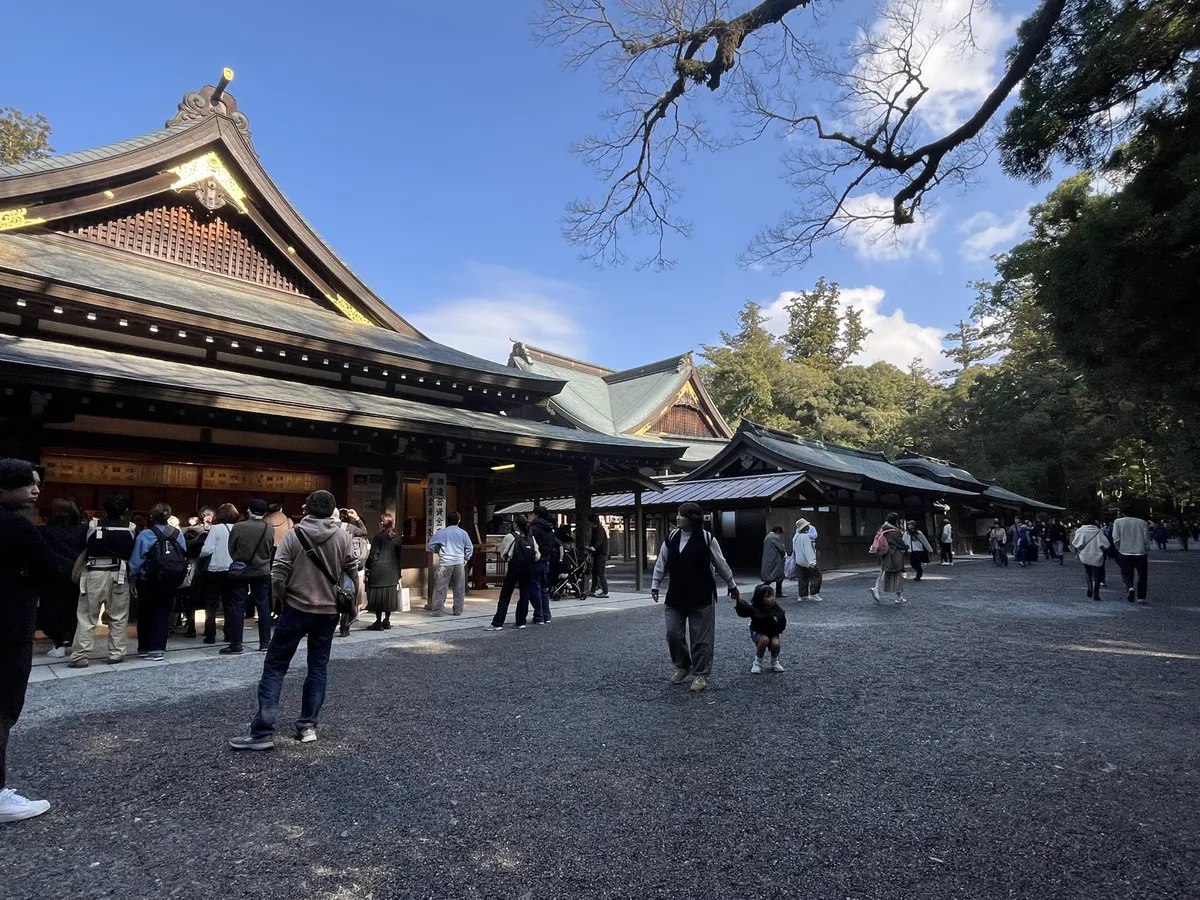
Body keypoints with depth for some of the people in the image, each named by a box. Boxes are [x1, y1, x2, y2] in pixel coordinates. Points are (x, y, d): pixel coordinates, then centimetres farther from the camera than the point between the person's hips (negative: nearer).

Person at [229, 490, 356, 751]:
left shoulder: (293, 535, -8)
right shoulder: (343, 537, -3)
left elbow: (278, 576, -11)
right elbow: (352, 572, -1)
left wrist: (283, 598, 7)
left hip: (296, 608, -2)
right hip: (329, 611, 3)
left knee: (274, 666, 5)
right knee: (318, 667, 13)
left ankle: (263, 731, 2)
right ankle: (308, 725, 15)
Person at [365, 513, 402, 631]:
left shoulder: (379, 537, -11)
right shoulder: (396, 537, 5)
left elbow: (373, 555, -10)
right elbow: (398, 555, 8)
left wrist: (368, 567, 6)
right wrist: (398, 571, 15)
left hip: (380, 570, -6)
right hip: (393, 571, 6)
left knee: (379, 596, 0)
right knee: (390, 595, 11)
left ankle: (378, 622, 2)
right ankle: (387, 621, 17)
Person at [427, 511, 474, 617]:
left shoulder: (441, 532, -1)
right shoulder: (463, 533, 3)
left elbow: (430, 546, 3)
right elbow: (470, 548, 6)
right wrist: (465, 558, 18)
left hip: (445, 563, -2)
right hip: (459, 563, 2)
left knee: (440, 588, 3)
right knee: (459, 588, 10)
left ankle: (438, 610, 1)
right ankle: (458, 610, 13)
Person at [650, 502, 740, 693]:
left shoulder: (707, 539, -9)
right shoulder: (671, 537, 1)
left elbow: (721, 564, 1)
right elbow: (662, 562, 11)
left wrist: (732, 585, 10)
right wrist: (655, 584, 11)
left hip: (701, 595, -4)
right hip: (676, 595, 4)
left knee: (701, 637, 2)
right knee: (673, 633, 3)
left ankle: (700, 675, 17)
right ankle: (682, 666, 28)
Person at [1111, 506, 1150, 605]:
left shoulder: (1118, 522, -1)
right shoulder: (1142, 522, 0)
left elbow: (1116, 539, -6)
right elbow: (1146, 540, -4)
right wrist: (1141, 544, 15)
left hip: (1125, 553, 0)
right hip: (1140, 553, 0)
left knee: (1127, 574, 10)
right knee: (1142, 575, 13)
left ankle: (1129, 587, -18)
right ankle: (1141, 597, 12)